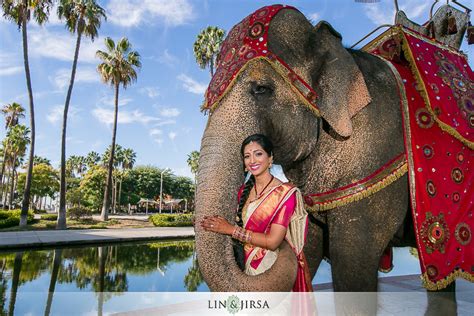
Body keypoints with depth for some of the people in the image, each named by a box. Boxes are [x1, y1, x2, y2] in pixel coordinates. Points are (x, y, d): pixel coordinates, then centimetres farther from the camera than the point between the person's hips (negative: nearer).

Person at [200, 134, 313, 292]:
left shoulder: (285, 193, -16)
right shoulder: (244, 190, 2)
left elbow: (273, 241, -21)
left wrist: (231, 229, -20)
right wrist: (212, 224, -13)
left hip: (274, 269, -5)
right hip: (248, 266, 5)